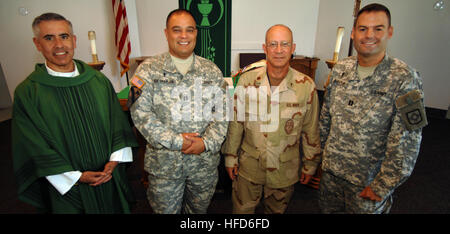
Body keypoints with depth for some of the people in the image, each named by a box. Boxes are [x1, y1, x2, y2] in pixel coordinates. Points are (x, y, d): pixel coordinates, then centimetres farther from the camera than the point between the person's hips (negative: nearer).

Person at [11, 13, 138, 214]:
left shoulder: (98, 79, -2)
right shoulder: (26, 93, -10)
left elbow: (118, 122, -1)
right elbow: (35, 149, -9)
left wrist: (114, 160, -11)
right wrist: (77, 177, -14)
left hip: (110, 175, 3)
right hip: (67, 186, -2)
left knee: (115, 207, 20)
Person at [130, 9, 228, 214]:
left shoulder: (212, 71, 2)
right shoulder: (148, 69, -4)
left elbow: (222, 113, 0)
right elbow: (140, 113, -11)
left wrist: (207, 142, -15)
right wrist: (176, 141, -18)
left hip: (205, 160, 2)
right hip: (163, 162, -1)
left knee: (199, 209, 23)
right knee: (165, 209, 18)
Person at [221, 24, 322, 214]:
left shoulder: (306, 86, -11)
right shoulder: (247, 80, -10)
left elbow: (310, 130, -1)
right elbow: (236, 122, -2)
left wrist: (310, 165, 6)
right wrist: (230, 157, 2)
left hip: (285, 170, 0)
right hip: (249, 166, 0)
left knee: (276, 210, 22)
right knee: (242, 209, 17)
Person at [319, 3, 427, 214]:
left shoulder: (405, 79, -16)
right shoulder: (340, 69, -2)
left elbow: (407, 143, -17)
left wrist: (382, 187, -15)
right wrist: (323, 150, 11)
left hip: (368, 180, -4)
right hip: (331, 170, 4)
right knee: (327, 209, 22)